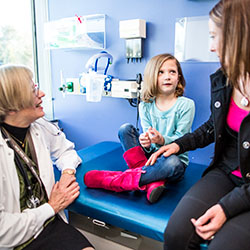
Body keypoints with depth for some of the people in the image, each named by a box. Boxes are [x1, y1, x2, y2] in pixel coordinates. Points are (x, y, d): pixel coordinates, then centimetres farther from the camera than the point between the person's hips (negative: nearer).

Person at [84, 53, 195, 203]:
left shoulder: (186, 105, -7)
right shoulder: (146, 106, 2)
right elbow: (147, 135, -4)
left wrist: (162, 140, -31)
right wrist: (145, 142, -29)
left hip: (174, 159, -3)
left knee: (173, 163, -38)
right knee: (125, 128, -14)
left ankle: (116, 181, -28)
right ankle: (152, 181, -28)